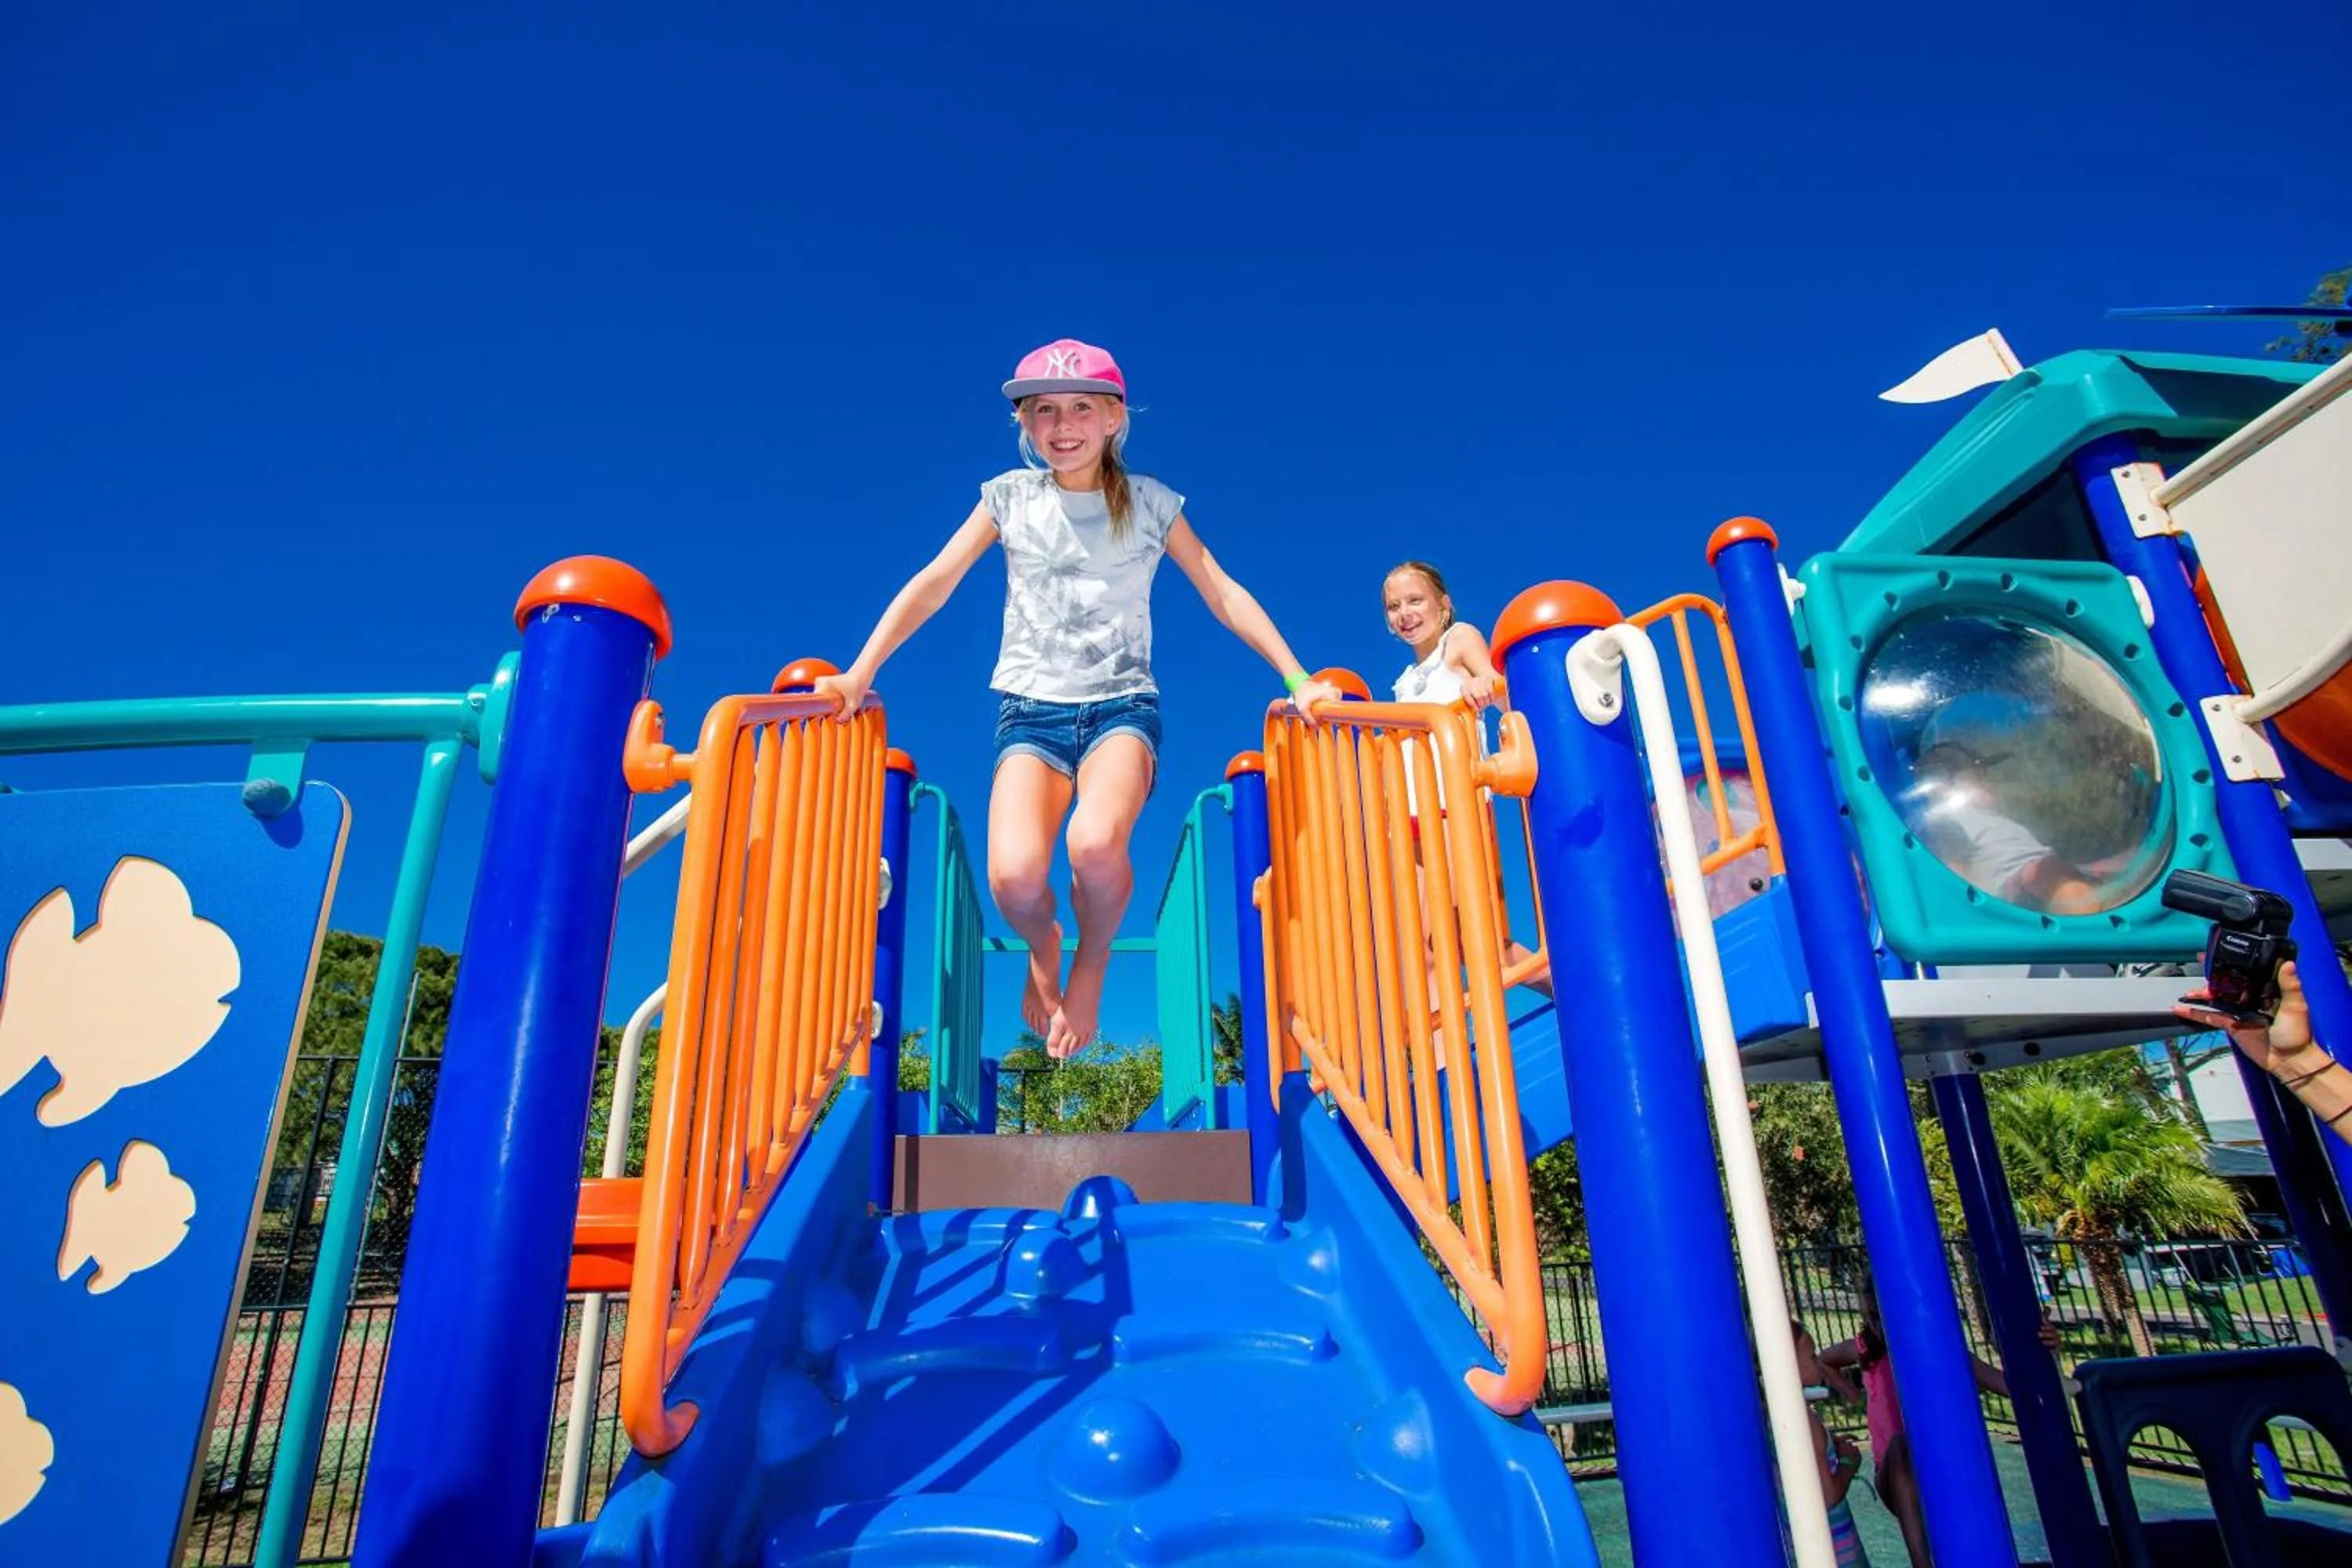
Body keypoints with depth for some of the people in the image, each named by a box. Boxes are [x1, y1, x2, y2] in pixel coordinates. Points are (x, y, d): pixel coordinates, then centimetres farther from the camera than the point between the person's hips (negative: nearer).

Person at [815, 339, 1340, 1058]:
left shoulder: (1150, 503, 4)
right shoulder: (1010, 497, 5)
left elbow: (1223, 594, 5)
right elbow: (932, 585, 4)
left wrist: (1297, 680, -3)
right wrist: (858, 675, -3)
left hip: (1122, 704, -1)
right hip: (1031, 708, 1)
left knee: (1095, 843, -33)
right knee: (1013, 876, -25)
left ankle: (1092, 958, 2)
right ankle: (1044, 947, 14)